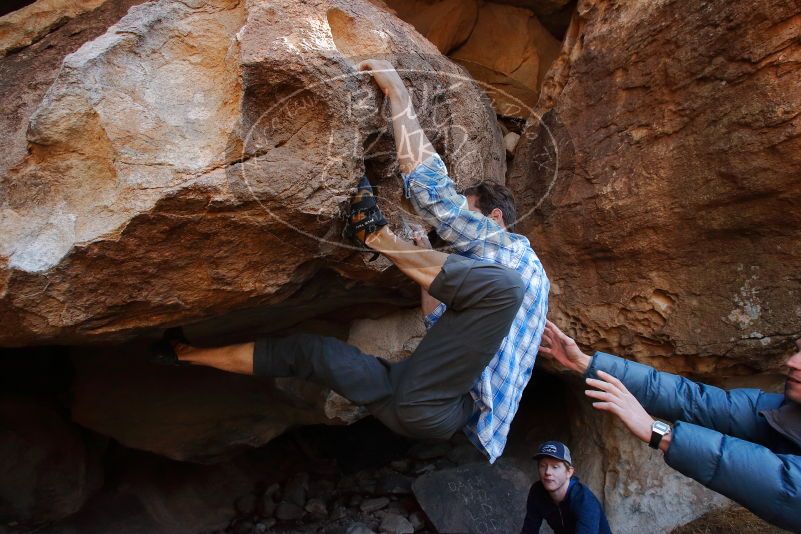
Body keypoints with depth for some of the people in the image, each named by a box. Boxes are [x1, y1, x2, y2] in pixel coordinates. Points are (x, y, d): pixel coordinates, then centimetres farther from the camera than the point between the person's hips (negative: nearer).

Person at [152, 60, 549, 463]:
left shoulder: (513, 251, 3)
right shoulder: (476, 263, 30)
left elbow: (431, 189, -9)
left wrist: (395, 88, -3)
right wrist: (428, 272, 34)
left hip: (430, 406, -9)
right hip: (412, 407, 9)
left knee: (500, 285, -32)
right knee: (304, 348, 21)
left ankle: (375, 234, -13)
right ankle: (190, 353, 34)